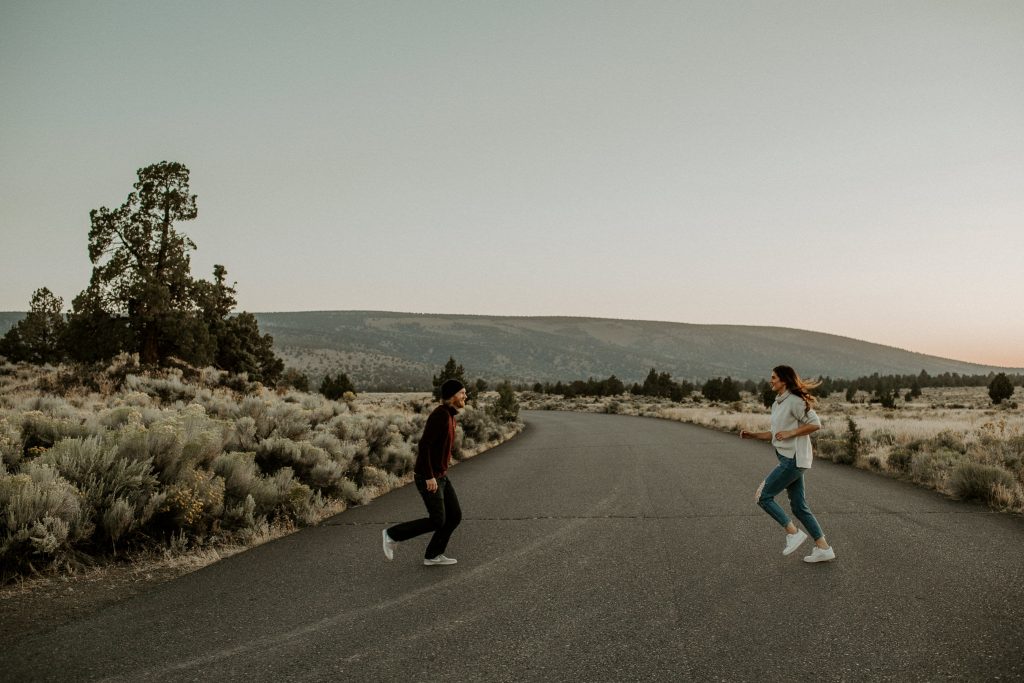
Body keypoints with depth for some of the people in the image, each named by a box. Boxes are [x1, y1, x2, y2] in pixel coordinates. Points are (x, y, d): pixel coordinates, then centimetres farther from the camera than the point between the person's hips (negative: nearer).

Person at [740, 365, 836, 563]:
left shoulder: (794, 401, -13)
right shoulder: (778, 404, 16)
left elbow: (815, 424, -17)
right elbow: (776, 435, 21)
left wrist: (790, 433, -18)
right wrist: (753, 435, 10)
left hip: (794, 459, -10)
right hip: (788, 458, 10)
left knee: (763, 496, -7)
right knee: (799, 506, 10)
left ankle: (794, 532, -1)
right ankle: (824, 548, 14)